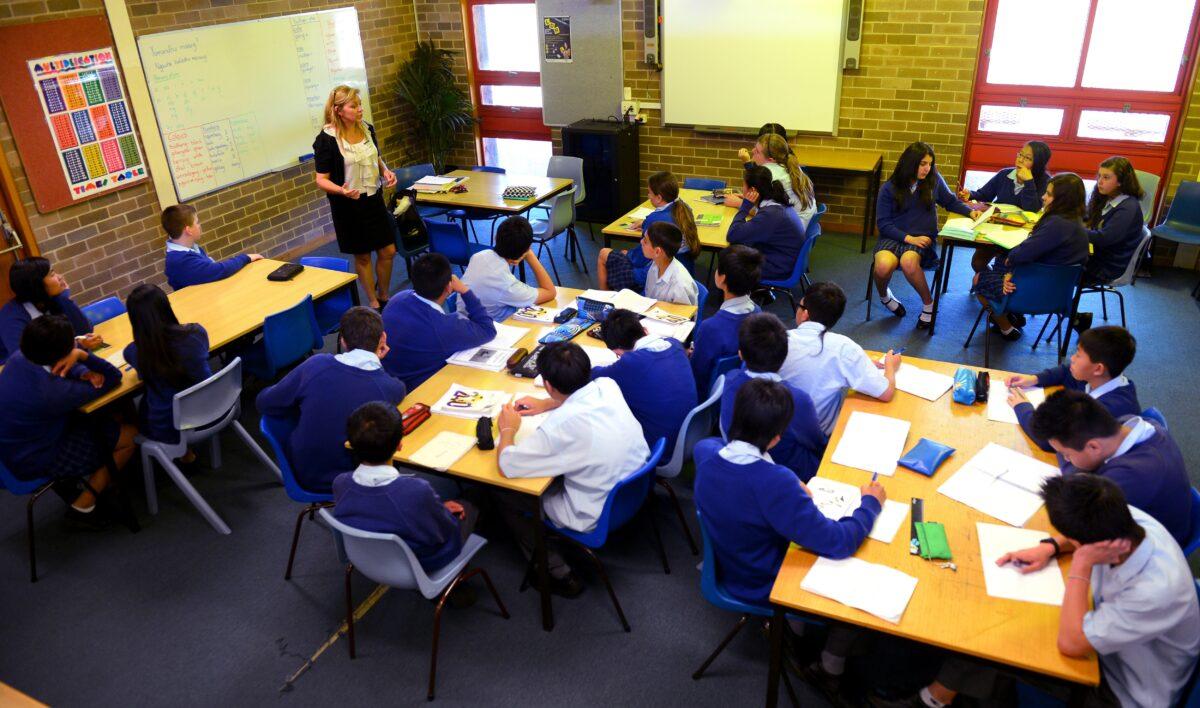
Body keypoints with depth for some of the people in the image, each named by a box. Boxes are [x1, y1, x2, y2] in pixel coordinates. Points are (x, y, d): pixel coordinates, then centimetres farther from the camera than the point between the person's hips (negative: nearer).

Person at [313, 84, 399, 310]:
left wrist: (386, 171, -3)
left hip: (374, 199, 5)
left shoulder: (367, 129, 1)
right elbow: (322, 180, -14)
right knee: (362, 257, 8)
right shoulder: (326, 139, -17)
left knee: (388, 251, 9)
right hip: (348, 205, -5)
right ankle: (373, 303, 25)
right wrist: (341, 190, -33)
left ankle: (384, 297, 31)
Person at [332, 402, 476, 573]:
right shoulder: (417, 491, -41)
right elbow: (445, 532, -20)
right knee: (467, 508, 24)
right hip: (421, 565, -4)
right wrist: (442, 510, 3)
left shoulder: (340, 484, -25)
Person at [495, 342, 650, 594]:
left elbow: (507, 465, -21)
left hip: (600, 518, -7)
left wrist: (507, 430, -3)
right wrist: (545, 404, 12)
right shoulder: (608, 386, -12)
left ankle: (558, 574, 20)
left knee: (507, 498, 11)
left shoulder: (560, 425, -32)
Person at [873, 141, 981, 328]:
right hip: (893, 237, 0)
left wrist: (970, 211, 2)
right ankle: (884, 295, 3)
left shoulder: (934, 180, 5)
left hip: (922, 238, 0)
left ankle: (928, 304, -10)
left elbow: (951, 202, 21)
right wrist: (909, 238, -15)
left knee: (908, 262, -37)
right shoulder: (889, 188, -1)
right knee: (883, 265, -35)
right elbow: (883, 222, -3)